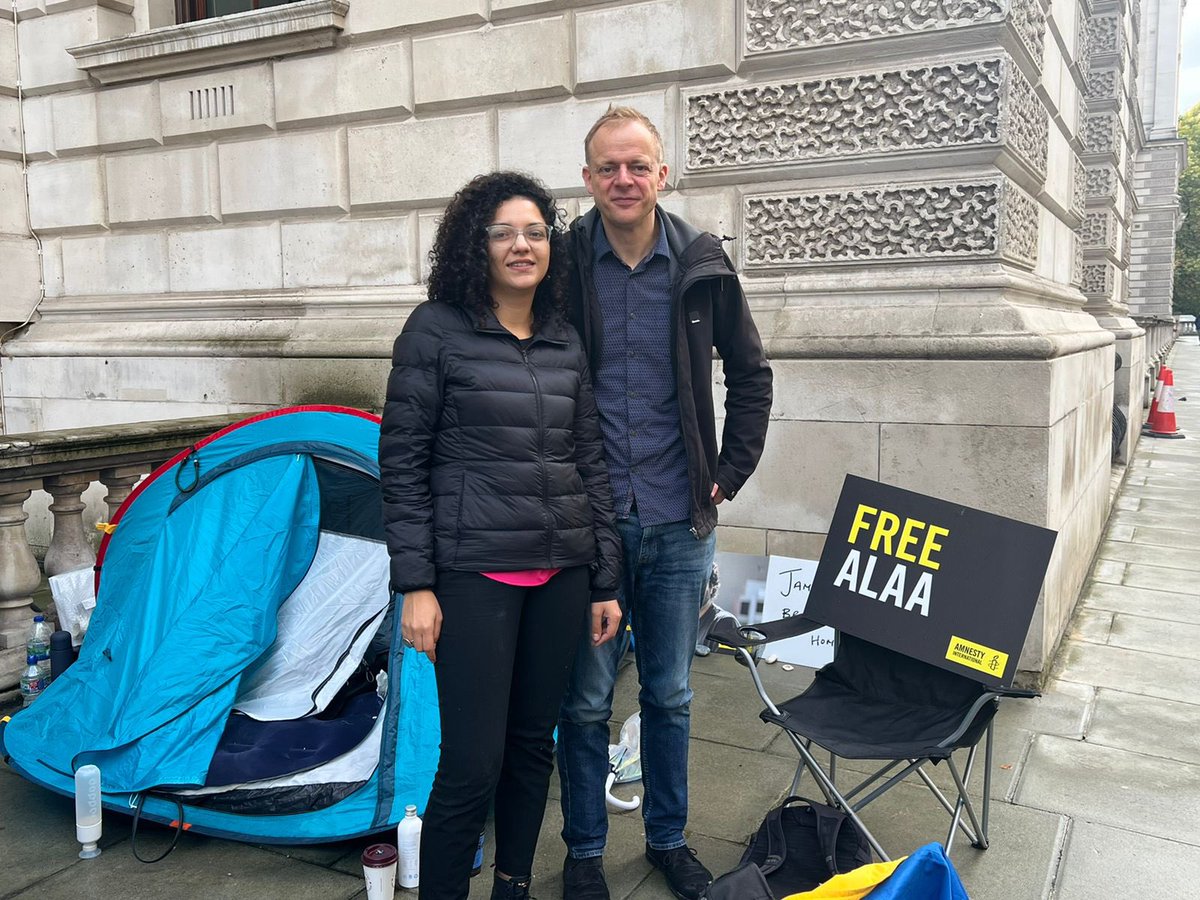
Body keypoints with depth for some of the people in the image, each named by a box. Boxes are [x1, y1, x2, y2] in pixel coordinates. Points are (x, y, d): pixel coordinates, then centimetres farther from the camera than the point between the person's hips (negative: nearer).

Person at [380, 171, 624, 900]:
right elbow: (402, 464, -6)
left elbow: (591, 464, 11)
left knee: (534, 746, 15)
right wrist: (416, 583, -10)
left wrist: (606, 580, 10)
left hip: (562, 573, 5)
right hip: (475, 573, -5)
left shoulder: (568, 342, 9)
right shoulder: (437, 330, -5)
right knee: (473, 763, -3)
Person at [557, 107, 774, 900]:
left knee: (670, 697, 16)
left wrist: (729, 474, 4)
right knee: (586, 701, 9)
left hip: (679, 524, 2)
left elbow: (751, 377, 10)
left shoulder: (702, 266, 0)